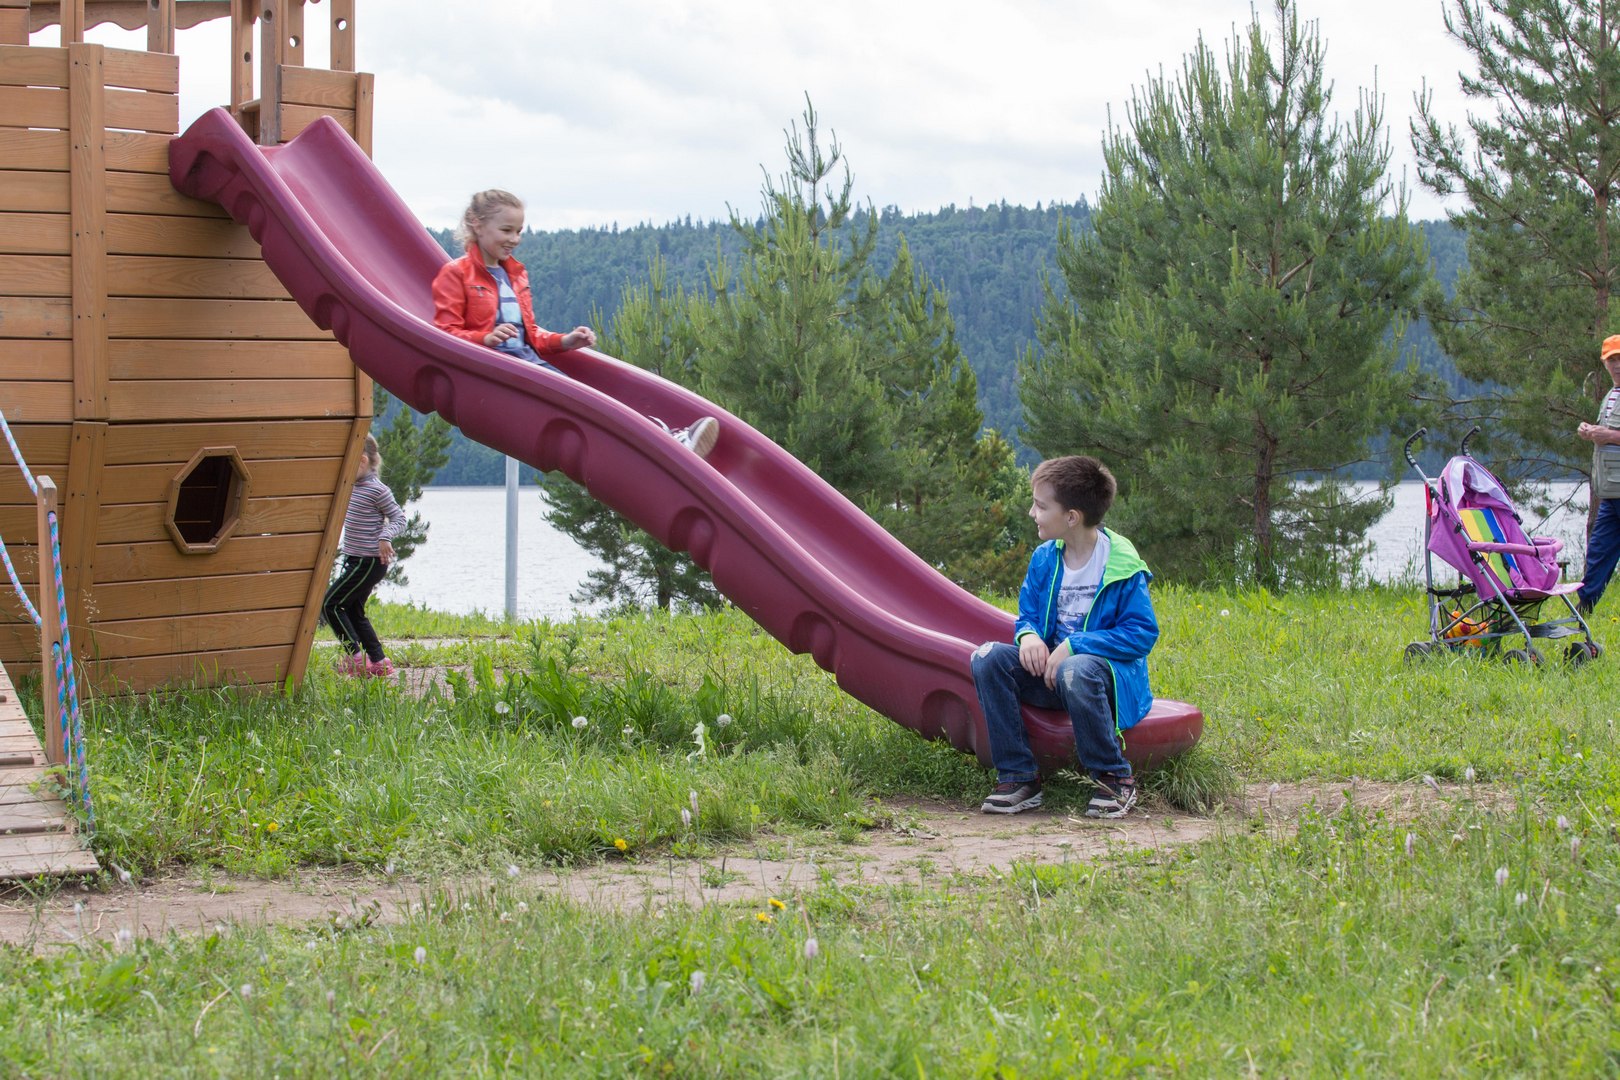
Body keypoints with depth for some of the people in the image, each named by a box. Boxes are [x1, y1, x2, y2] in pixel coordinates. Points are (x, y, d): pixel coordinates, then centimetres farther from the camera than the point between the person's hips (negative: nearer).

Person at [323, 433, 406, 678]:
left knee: (330, 604, -8)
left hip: (370, 562, -10)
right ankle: (379, 663, 15)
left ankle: (354, 655, -5)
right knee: (354, 612, 12)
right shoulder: (353, 487, 11)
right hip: (356, 561, 10)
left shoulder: (377, 490, -15)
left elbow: (398, 518, -12)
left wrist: (385, 537, -26)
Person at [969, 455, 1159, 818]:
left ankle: (1115, 780, -21)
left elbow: (1143, 633, -15)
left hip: (1111, 673, -6)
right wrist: (1027, 635, -13)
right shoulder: (1044, 559, 6)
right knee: (988, 657, -18)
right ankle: (1018, 777, -16)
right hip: (1050, 670, 6)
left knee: (1076, 671, -41)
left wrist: (1073, 646, -22)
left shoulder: (1122, 565, -12)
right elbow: (1027, 615, 15)